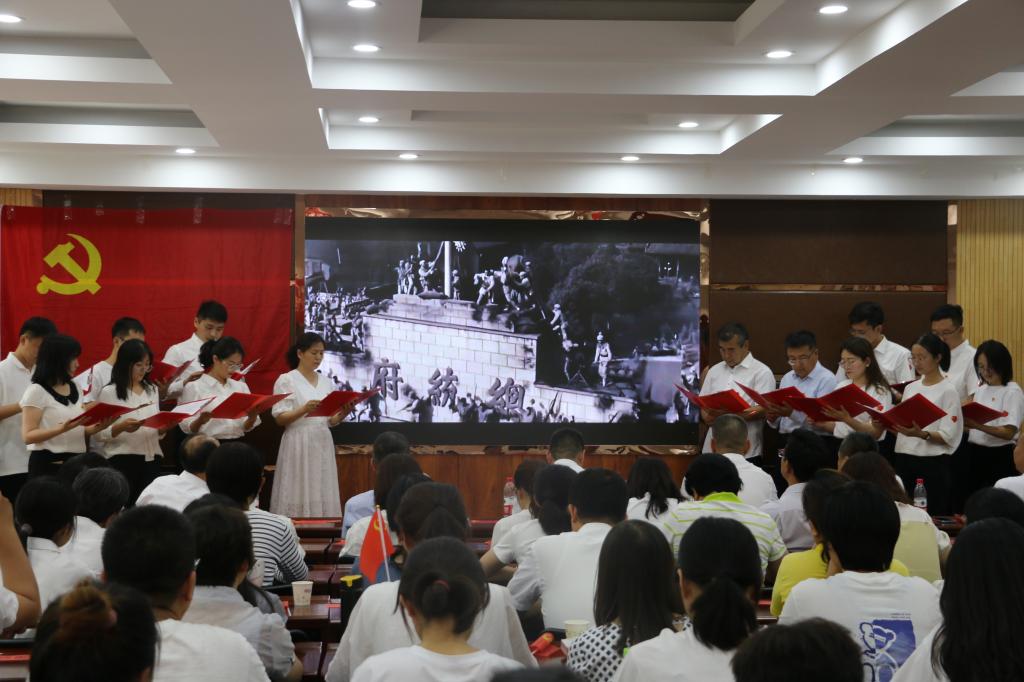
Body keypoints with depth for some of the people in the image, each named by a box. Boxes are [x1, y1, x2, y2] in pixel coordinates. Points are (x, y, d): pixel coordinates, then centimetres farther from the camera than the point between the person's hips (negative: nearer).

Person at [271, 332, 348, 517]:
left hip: (323, 444, 5)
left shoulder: (326, 382, 13)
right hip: (299, 446, -5)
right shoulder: (286, 380, -2)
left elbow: (331, 421, 12)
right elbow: (280, 419, -8)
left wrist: (343, 413, -9)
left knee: (323, 496, 3)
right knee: (298, 495, -5)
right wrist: (304, 409, -23)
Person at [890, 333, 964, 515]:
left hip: (933, 462, -6)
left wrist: (921, 434, -28)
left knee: (934, 517, -2)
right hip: (904, 459, 6)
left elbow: (948, 436, -12)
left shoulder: (948, 390, -6)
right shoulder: (910, 388, 12)